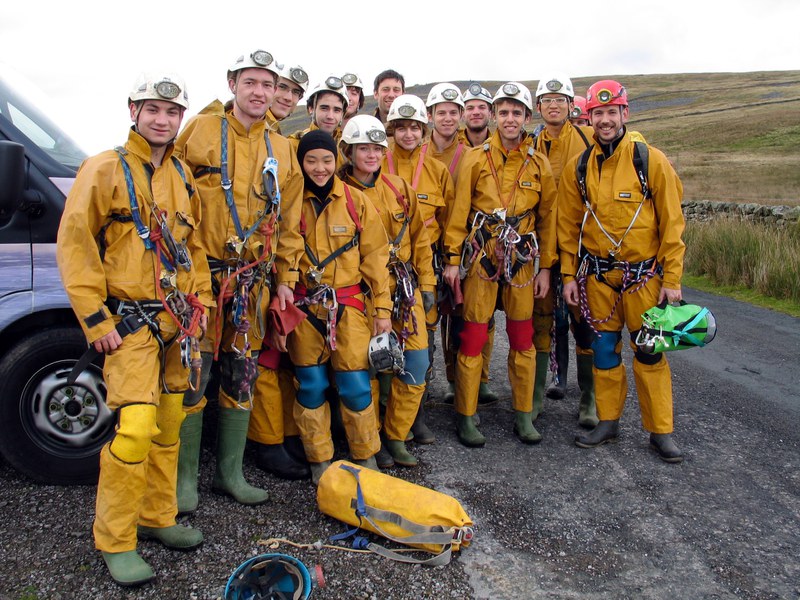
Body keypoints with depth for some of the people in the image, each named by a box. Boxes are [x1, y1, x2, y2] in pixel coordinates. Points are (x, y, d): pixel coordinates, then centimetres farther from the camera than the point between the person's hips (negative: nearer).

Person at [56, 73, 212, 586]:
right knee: (136, 428, -13)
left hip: (178, 322, 6)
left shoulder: (182, 175, 13)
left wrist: (201, 301, 12)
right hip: (130, 321, -6)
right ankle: (115, 541, 4)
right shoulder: (105, 170, -6)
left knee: (169, 426, 13)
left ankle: (157, 517, 29)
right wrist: (95, 319, -13)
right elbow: (74, 245, -9)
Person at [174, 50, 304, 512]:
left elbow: (289, 221, 15)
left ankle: (231, 473, 23)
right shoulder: (201, 129, 1)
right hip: (201, 272, -4)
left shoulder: (281, 149, 13)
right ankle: (186, 477, 14)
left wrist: (286, 278, 10)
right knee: (193, 377, 0)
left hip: (253, 279, 4)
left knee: (242, 379, 10)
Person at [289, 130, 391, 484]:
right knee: (310, 385, 6)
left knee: (356, 385, -1)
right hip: (303, 307, 1)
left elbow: (375, 257, 2)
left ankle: (365, 458, 20)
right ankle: (320, 461, 22)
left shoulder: (356, 201, 1)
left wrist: (382, 308, -1)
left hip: (348, 305, -1)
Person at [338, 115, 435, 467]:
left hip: (405, 289, 4)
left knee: (416, 365, 1)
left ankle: (396, 437, 20)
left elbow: (419, 238, 13)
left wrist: (426, 284, 11)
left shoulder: (399, 188, 9)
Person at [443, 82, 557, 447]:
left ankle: (524, 415, 22)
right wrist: (453, 259, -7)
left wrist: (545, 266, 6)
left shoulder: (539, 164, 6)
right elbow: (459, 211, -2)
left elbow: (547, 218, 10)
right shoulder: (476, 158, 0)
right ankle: (466, 416, 11)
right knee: (473, 336, 0)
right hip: (481, 256, -2)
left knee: (523, 338, 8)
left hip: (522, 259, 2)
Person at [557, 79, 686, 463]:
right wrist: (569, 275, 3)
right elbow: (568, 226, 7)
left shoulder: (651, 161, -6)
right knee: (604, 350, 10)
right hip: (596, 276, 2)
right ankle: (608, 422, 24)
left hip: (643, 275, -2)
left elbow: (671, 223, -5)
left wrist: (672, 279, -7)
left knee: (649, 352, 5)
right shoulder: (577, 168, 1)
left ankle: (660, 431, 18)